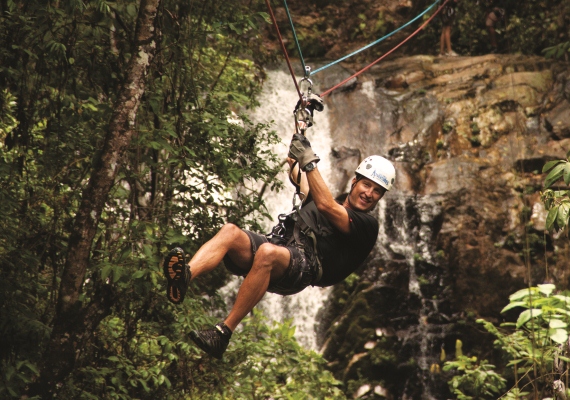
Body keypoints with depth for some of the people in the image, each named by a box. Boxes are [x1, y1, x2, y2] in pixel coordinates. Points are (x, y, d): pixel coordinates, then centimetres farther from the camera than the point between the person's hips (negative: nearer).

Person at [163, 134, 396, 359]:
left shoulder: (367, 226, 9)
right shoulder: (322, 199, 33)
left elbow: (326, 206, -6)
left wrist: (309, 161, -8)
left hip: (304, 263, -7)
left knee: (267, 253, -39)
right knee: (230, 232, -23)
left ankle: (223, 334, -40)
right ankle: (184, 276, -49)